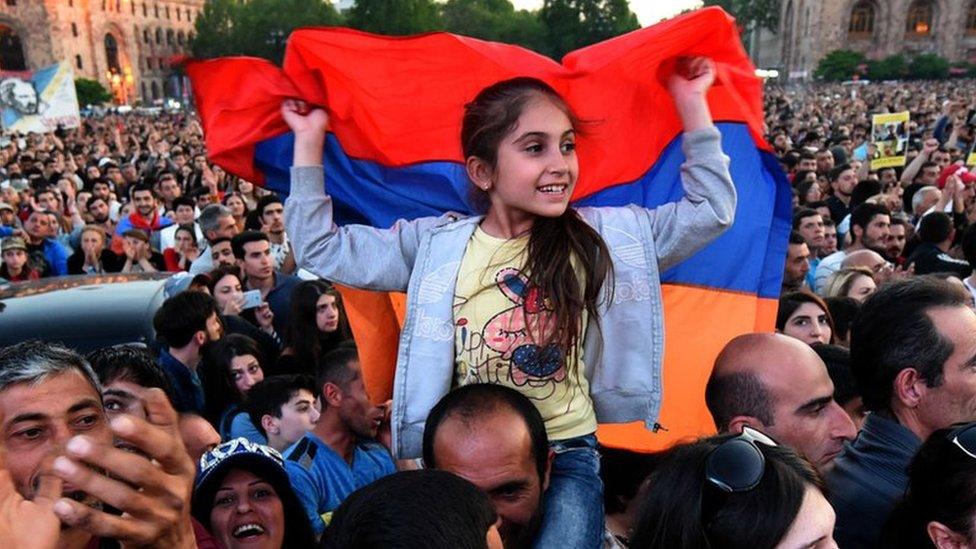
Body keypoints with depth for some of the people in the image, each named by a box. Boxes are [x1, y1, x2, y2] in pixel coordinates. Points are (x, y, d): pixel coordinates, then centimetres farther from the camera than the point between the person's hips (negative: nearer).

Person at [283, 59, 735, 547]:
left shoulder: (602, 238, -1)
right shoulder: (435, 245, -2)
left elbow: (710, 211, 3)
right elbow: (321, 251, 2)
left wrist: (691, 104, 0)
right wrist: (309, 142, -2)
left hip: (566, 456, 0)